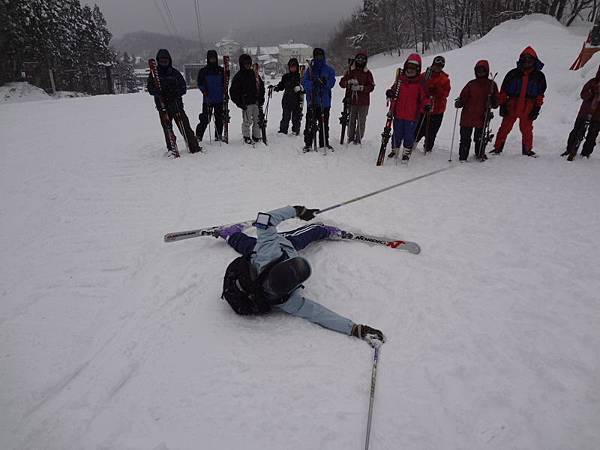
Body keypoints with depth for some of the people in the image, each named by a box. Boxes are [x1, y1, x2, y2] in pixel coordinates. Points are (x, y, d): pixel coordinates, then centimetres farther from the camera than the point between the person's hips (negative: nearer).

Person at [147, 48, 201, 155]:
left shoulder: (175, 73, 12)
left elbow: (183, 87, 10)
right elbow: (150, 87, 7)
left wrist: (175, 93, -10)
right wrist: (159, 92, -15)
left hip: (176, 102, 0)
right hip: (162, 104, 0)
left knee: (184, 124, -7)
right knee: (167, 126, -6)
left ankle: (193, 146, -5)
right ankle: (172, 148, 0)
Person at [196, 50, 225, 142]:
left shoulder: (221, 70, 11)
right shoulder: (203, 71, 4)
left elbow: (224, 82, 17)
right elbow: (200, 83, 4)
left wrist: (224, 91, 2)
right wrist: (204, 91, -12)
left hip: (219, 99, 3)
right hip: (208, 99, -2)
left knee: (219, 118, 5)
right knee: (205, 119, -6)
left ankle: (219, 136, 15)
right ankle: (198, 136, 2)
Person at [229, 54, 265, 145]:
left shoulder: (254, 74, 13)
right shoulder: (239, 76, -2)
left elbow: (261, 85, 20)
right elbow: (233, 91, -4)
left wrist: (261, 98, 9)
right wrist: (239, 103, -11)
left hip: (256, 102, 5)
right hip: (246, 103, -5)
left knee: (257, 120, 9)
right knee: (247, 121, -5)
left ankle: (256, 136, 20)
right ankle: (247, 137, 7)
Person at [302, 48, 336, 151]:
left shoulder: (329, 70, 11)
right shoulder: (309, 70, 11)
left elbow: (331, 82, -1)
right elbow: (305, 83, 0)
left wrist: (324, 82, -21)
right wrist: (313, 83, -20)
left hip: (325, 101, 1)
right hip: (312, 101, -1)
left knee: (324, 123, 4)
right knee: (310, 123, -5)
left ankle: (324, 143, 14)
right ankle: (308, 144, 1)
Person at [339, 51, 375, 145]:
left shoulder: (367, 73, 6)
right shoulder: (350, 71, 11)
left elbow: (371, 86, -1)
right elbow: (342, 83, 5)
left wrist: (361, 87, -17)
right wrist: (349, 82, -16)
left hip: (363, 102, -1)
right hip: (351, 101, 1)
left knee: (361, 121, -1)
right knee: (351, 120, 4)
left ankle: (358, 138, 9)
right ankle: (350, 137, 17)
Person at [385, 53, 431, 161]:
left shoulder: (420, 82, -2)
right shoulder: (400, 79, 4)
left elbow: (424, 97, -1)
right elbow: (394, 90, 13)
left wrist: (427, 104, -21)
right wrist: (390, 93, -11)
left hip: (412, 116, -2)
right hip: (398, 114, 2)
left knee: (409, 135, 7)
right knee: (397, 134, 14)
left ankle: (407, 152, 22)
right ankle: (394, 150, 31)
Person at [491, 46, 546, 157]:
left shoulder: (539, 76, 9)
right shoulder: (513, 73, 5)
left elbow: (540, 94, 11)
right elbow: (503, 91, 6)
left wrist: (537, 108, 2)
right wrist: (502, 105, -2)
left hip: (528, 108, 1)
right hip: (512, 106, -1)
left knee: (527, 129, 7)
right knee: (505, 127, -1)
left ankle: (527, 150, 18)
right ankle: (497, 148, 7)